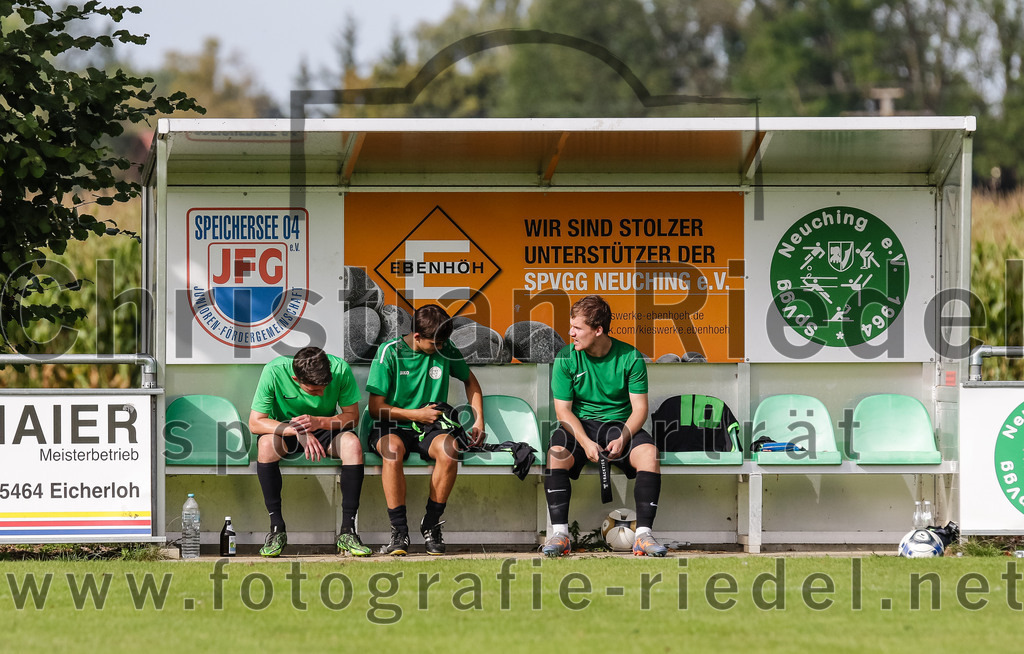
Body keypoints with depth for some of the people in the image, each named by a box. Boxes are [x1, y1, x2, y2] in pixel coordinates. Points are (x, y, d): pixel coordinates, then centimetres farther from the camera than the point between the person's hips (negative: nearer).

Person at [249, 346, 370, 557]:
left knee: (352, 443, -32)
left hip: (326, 429, 1)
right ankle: (277, 529, -27)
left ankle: (348, 531, -27)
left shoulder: (340, 370, -21)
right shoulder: (274, 372, -25)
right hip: (284, 428, -1)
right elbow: (255, 422, -23)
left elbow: (352, 416, -14)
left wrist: (318, 422, -33)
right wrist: (298, 430, -37)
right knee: (267, 443, -36)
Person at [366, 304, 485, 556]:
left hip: (429, 430, 3)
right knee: (393, 449, -39)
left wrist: (478, 421, 11)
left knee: (448, 449, -33)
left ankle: (431, 524, -19)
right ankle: (399, 531, -33)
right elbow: (376, 408, -6)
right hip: (392, 427, -2)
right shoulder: (390, 352, -7)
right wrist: (416, 415, -10)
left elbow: (470, 381, 21)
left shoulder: (445, 350, 2)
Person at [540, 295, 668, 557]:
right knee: (556, 453, -32)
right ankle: (559, 533, -29)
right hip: (579, 426, 0)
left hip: (620, 425, 0)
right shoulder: (566, 358, -4)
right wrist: (585, 442, -22)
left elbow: (639, 408, -5)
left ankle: (643, 534, -29)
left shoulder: (631, 358, -6)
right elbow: (563, 410, -5)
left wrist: (623, 438, -23)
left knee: (648, 453, -30)